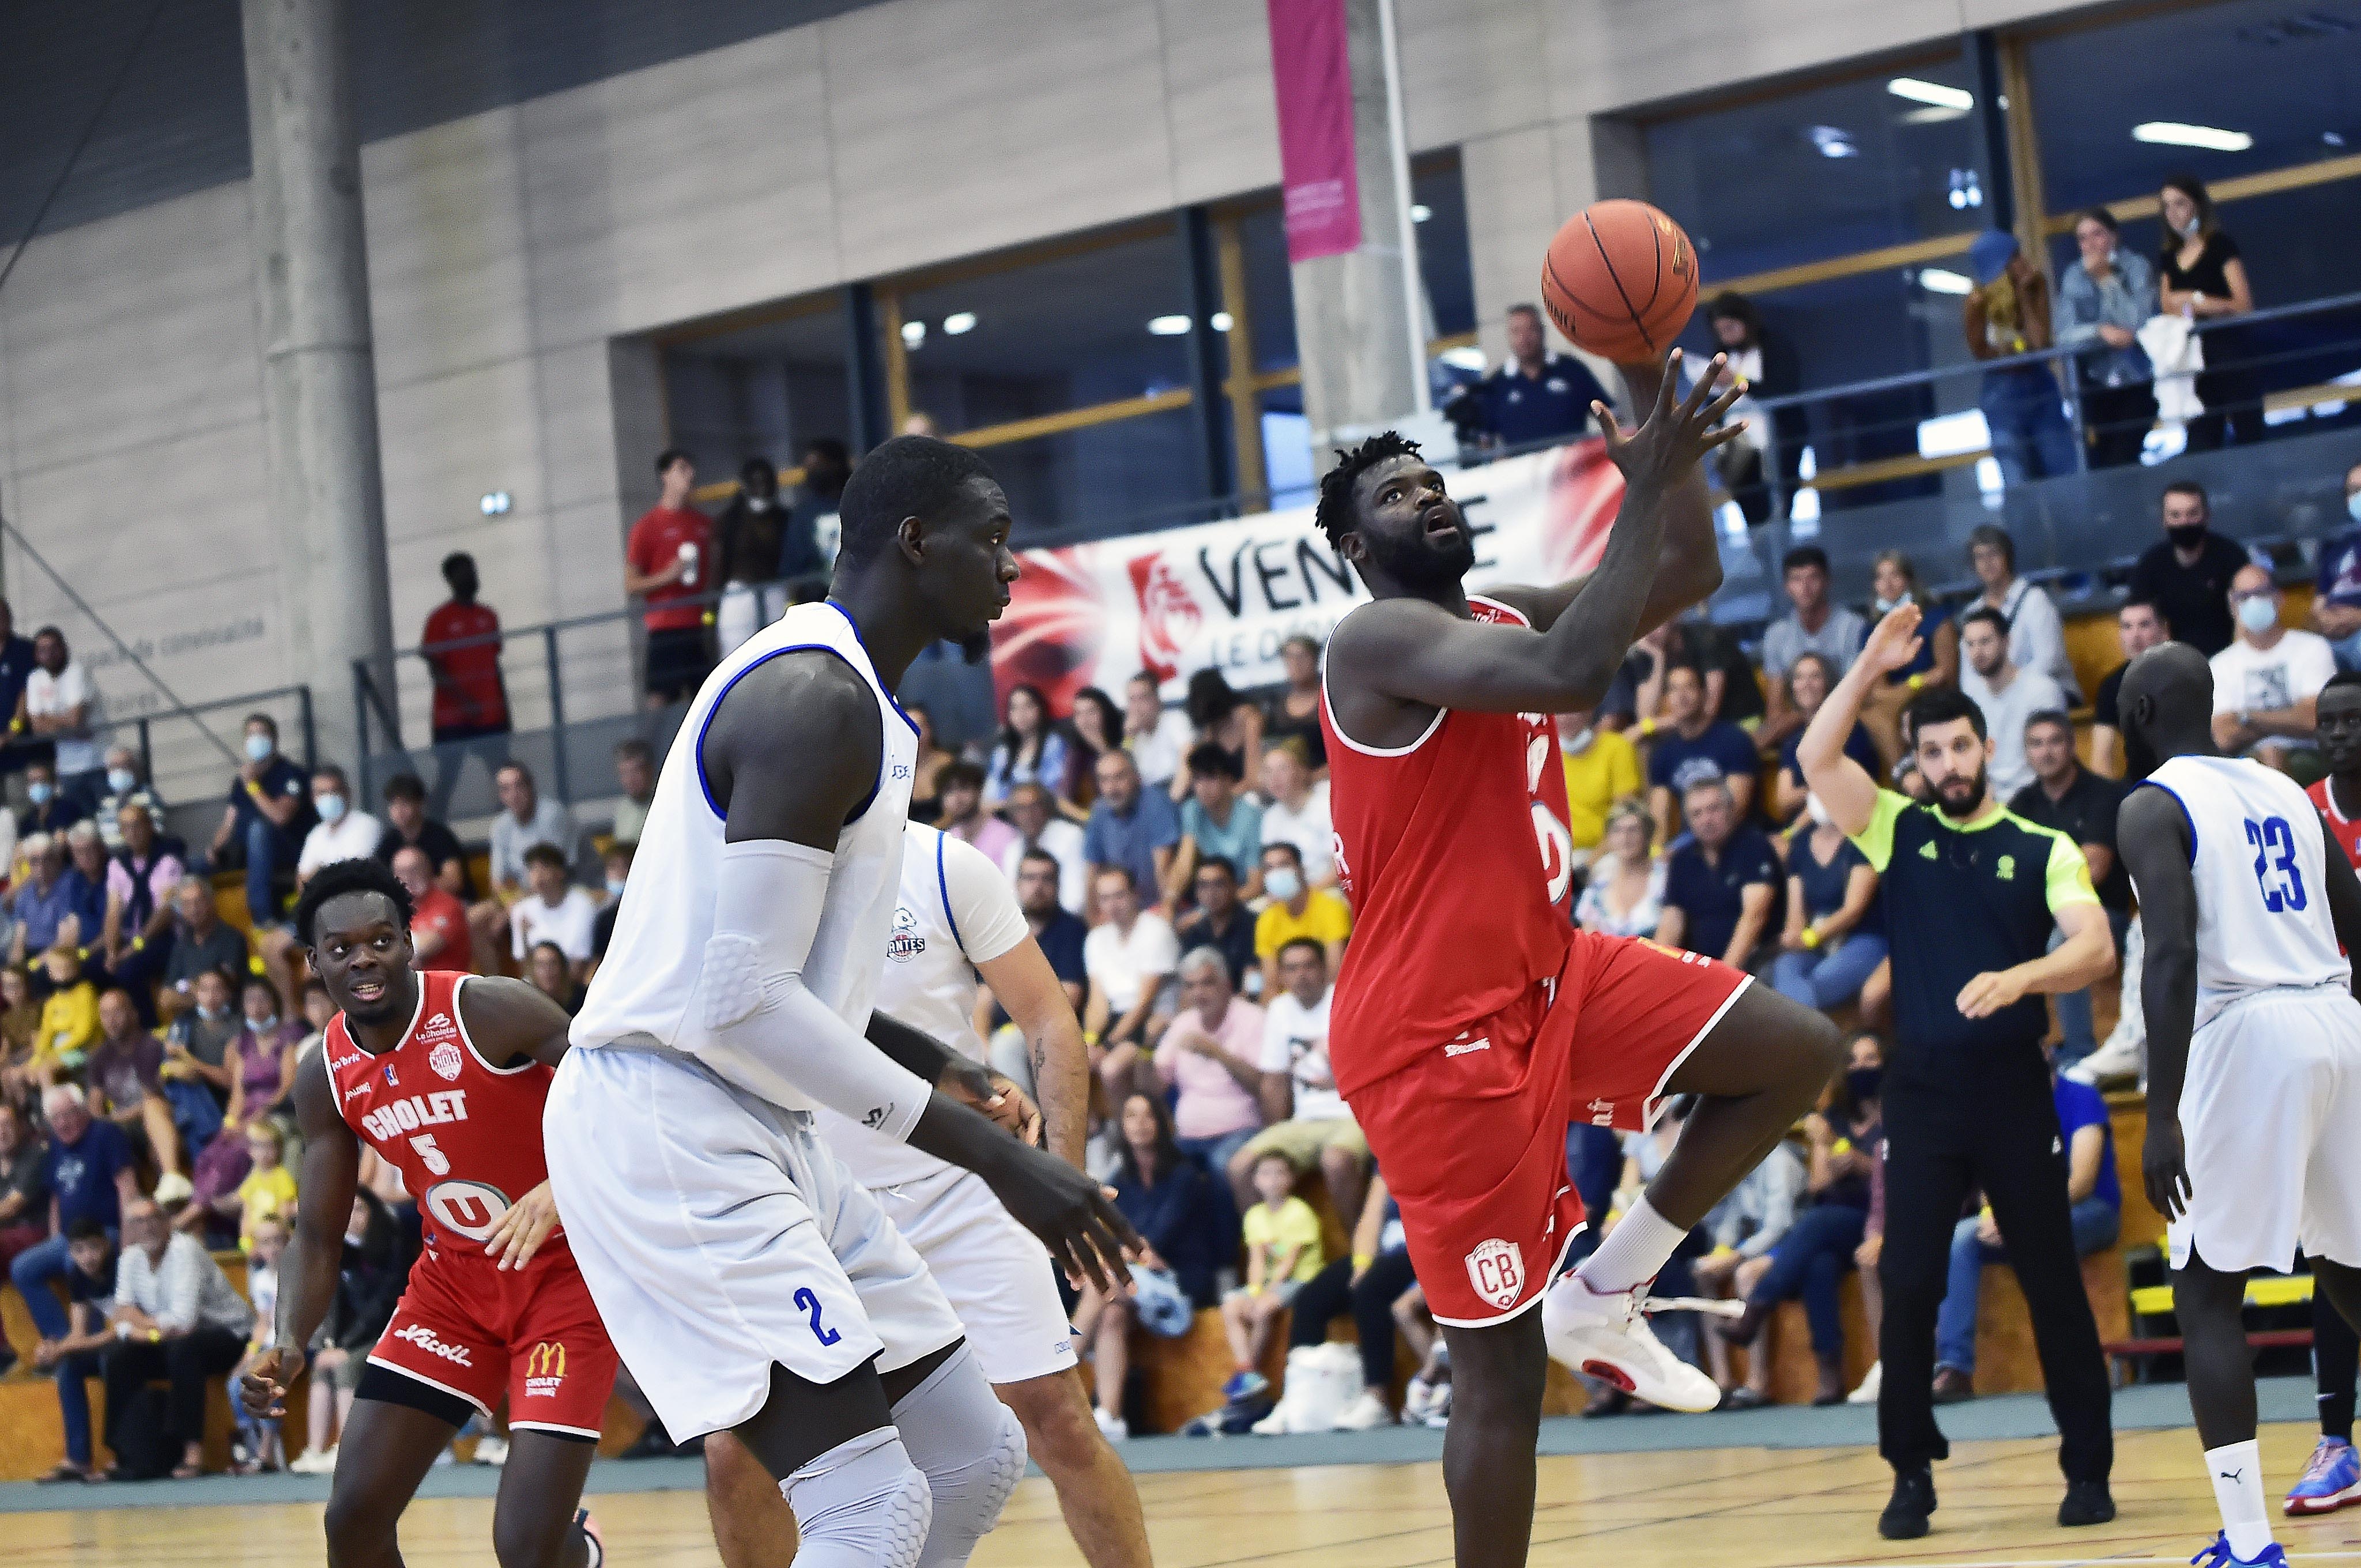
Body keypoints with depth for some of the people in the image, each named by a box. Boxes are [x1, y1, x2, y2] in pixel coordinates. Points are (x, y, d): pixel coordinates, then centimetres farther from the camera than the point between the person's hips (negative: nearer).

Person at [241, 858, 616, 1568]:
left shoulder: (490, 1010, -20)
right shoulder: (325, 1079, -3)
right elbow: (317, 1234, 4)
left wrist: (562, 1191, -41)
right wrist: (289, 1342, -15)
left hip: (566, 1268, -5)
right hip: (456, 1276, 6)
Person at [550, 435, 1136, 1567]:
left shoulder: (844, 696, 17)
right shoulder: (817, 700, -17)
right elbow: (740, 1006, -24)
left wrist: (937, 1069, 18)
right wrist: (989, 1151, -20)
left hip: (754, 1134, 11)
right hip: (668, 1127, -11)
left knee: (977, 1457, 11)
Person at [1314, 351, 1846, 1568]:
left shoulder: (1504, 617, 12)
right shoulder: (1379, 638, -14)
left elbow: (1688, 577, 11)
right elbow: (1569, 677, -31)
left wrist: (1660, 415, -2)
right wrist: (1646, 483, -27)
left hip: (1548, 977, 9)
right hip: (1435, 1026, -9)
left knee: (1797, 1051, 1)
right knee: (1500, 1374, -5)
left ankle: (1605, 1292, 8)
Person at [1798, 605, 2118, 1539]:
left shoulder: (2043, 850, 2)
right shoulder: (1900, 833, 7)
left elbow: (2096, 949, -11)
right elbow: (1816, 760, -6)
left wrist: (2018, 978, -28)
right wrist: (1872, 665, -12)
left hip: (2013, 1086, -1)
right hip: (1923, 1088, 1)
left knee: (2052, 1280, 4)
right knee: (1907, 1287, -3)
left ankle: (2088, 1469, 14)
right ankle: (1911, 1477, 7)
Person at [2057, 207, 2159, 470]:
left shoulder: (2136, 268, -1)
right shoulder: (2072, 279, 5)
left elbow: (2139, 321, -16)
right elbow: (2065, 337, -4)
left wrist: (2107, 278, -14)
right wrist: (2102, 332, -21)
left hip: (2137, 381, -2)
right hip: (2095, 386, 2)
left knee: (2124, 460, -12)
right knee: (2100, 464, -2)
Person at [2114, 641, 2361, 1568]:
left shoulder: (2152, 806, -3)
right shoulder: (2286, 793, 18)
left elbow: (2173, 956, -16)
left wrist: (2163, 1113, -18)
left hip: (2248, 1036, -6)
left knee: (2205, 1294, 2)